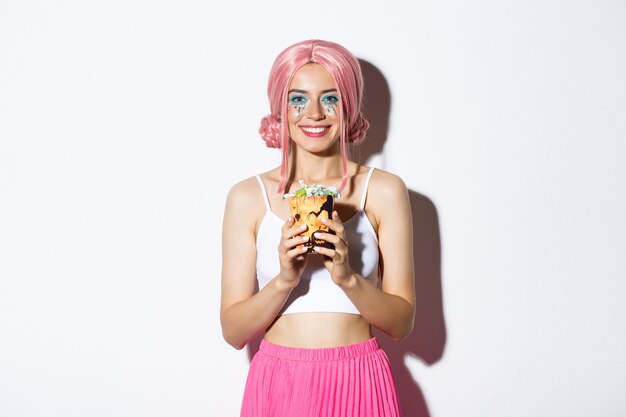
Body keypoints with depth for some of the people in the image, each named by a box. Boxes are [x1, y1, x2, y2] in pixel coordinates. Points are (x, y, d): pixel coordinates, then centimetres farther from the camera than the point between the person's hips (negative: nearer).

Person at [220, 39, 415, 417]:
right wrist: (284, 279, -19)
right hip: (277, 383, 0)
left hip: (359, 384, 0)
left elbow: (402, 323, -3)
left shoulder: (384, 191, -2)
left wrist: (347, 277, -19)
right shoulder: (248, 197, -2)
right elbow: (233, 331, -4)